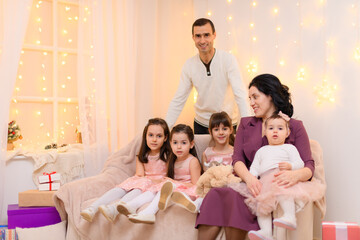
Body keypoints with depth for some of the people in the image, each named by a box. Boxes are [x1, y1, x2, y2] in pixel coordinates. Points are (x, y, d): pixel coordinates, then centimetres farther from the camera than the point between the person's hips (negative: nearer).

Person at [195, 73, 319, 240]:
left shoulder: (295, 126, 11)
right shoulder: (245, 123, 21)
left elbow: (309, 166, 1)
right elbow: (237, 159, 6)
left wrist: (296, 175, -25)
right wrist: (248, 177, -18)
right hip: (247, 184, 3)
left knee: (234, 198, -35)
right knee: (215, 194, -32)